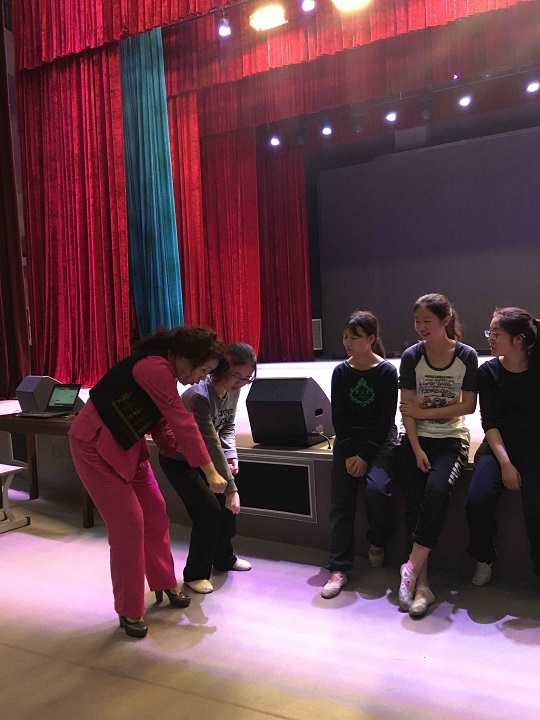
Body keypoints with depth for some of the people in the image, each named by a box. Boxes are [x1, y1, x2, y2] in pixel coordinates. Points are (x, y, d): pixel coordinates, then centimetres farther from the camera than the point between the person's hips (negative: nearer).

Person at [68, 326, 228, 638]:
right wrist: (211, 472, -17)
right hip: (96, 446, -9)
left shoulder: (162, 368, 3)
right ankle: (129, 611, 11)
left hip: (126, 445, 9)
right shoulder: (155, 368, -27)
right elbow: (184, 423, -24)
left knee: (155, 513, 11)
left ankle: (165, 584, 30)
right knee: (129, 525, -6)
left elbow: (167, 419, 9)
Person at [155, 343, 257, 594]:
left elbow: (228, 426, 2)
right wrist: (231, 488, -33)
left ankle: (223, 558, 29)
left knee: (228, 505, 5)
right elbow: (212, 446, -36)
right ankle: (195, 573, 7)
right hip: (177, 459, -7)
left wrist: (232, 456, -15)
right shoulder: (199, 396, -36)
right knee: (209, 510, -13)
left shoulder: (233, 389, -12)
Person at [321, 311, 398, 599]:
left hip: (380, 440, -2)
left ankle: (377, 542, 5)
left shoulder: (387, 371, -6)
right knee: (341, 500, -11)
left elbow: (386, 419, -8)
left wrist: (365, 455, -14)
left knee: (376, 488, -25)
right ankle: (339, 568, -3)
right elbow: (338, 416, 2)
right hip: (348, 440, 3)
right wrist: (348, 454, -9)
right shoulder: (340, 372, 3)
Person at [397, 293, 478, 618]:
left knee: (436, 490, -28)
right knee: (414, 502, -15)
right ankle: (422, 584, -9)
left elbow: (467, 406, -5)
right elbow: (407, 409, -3)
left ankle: (413, 566, -18)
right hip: (416, 439, 2)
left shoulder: (467, 356, -4)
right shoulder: (411, 357, -2)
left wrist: (423, 412, -9)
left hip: (451, 440, -1)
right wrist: (417, 450, -12)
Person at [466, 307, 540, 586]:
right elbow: (489, 422, -4)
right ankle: (483, 560, 4)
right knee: (478, 499, -23)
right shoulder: (489, 371, 0)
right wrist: (505, 463, -16)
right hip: (498, 446, 1)